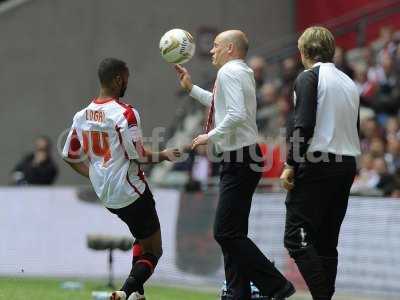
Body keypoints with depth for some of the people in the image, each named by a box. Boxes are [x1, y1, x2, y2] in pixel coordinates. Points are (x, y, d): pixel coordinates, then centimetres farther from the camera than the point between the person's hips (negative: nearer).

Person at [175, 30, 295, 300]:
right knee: (231, 233, 13)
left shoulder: (230, 72, -12)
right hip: (239, 161, 11)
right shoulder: (242, 73, 19)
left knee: (227, 233, -12)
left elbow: (236, 114, -26)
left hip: (241, 162, -11)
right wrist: (191, 88, 37)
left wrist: (210, 136, -16)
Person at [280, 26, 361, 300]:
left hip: (317, 165, -8)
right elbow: (355, 128, 15)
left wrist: (290, 165, -12)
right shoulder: (349, 82, 17)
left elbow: (304, 126, -15)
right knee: (327, 242, 11)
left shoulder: (308, 78, -5)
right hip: (348, 165, 8)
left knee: (297, 238, -9)